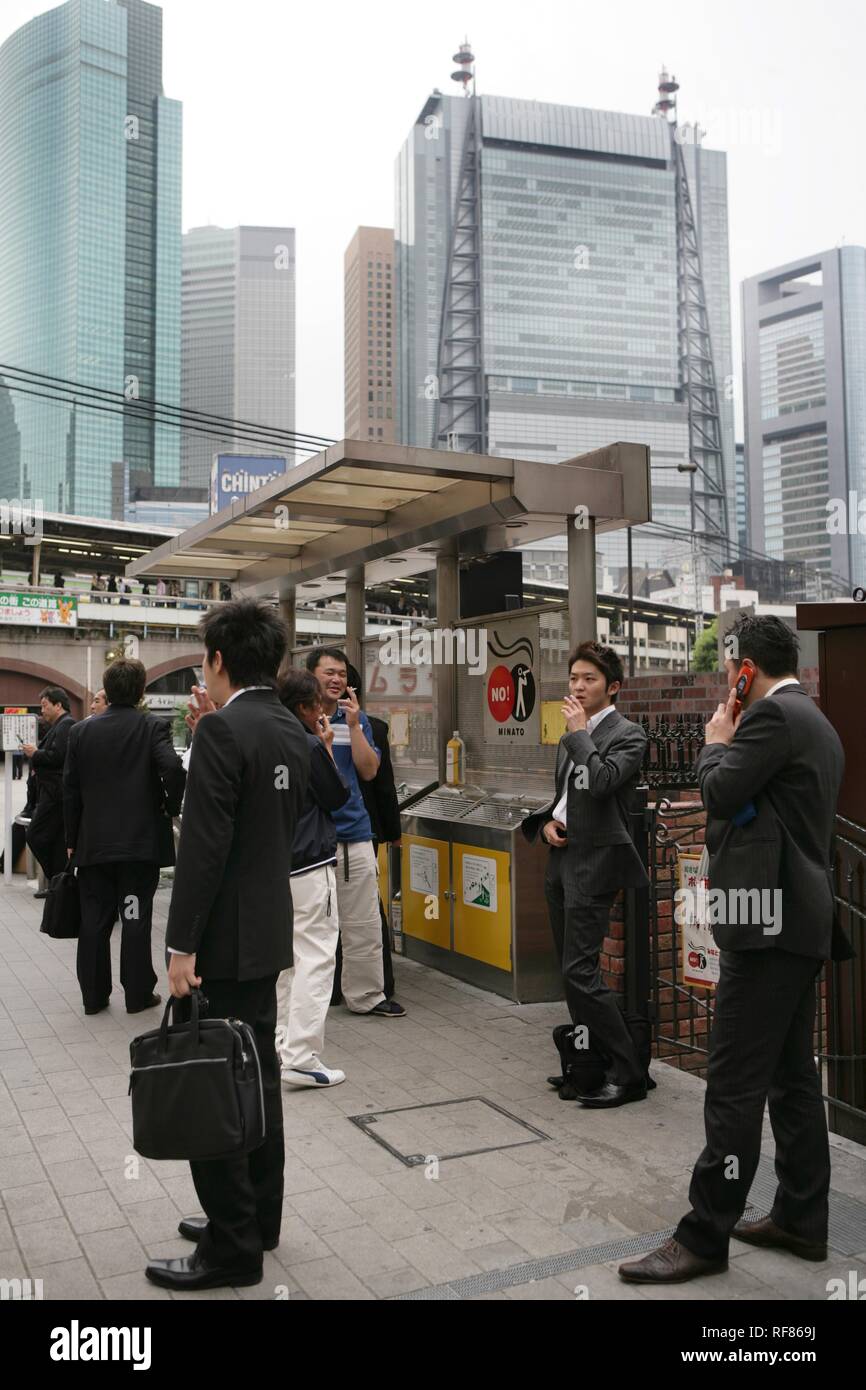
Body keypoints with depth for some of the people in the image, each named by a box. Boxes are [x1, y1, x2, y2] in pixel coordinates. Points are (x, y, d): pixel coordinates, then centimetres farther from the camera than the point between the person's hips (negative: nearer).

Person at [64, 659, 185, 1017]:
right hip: (141, 840, -3)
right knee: (136, 920, 4)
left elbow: (70, 790, 5)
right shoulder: (152, 728, -7)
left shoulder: (81, 731, 3)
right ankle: (138, 994, 11)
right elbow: (172, 768, -22)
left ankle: (94, 995, 17)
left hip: (93, 843, 3)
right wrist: (172, 806, -4)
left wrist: (72, 840, 12)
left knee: (94, 920, 10)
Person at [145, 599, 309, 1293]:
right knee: (257, 1075, 18)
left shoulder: (223, 728, -17)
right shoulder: (293, 731, 8)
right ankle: (259, 1217, 31)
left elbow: (204, 843, -22)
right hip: (268, 930, 9)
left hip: (224, 937, -9)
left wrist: (182, 945, -17)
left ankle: (231, 1249, 12)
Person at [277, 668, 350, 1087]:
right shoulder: (310, 746, -15)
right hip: (310, 864, -8)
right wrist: (327, 748, 2)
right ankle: (300, 1057, -8)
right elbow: (337, 797, -4)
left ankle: (280, 1044, 25)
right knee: (315, 957, -5)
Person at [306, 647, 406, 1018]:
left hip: (353, 834, 3)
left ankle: (366, 995, 19)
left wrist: (353, 725, -9)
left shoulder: (356, 718, 8)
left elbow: (369, 771, 0)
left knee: (364, 924, 8)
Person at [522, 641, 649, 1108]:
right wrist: (546, 823, 6)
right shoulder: (571, 737, 16)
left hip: (593, 862, -8)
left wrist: (579, 732, -14)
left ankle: (628, 1074, -1)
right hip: (561, 857, 9)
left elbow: (602, 781, -25)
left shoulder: (627, 735, -8)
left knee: (580, 971, -12)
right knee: (571, 969, 12)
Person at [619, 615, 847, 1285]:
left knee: (735, 1084, -6)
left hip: (769, 922, -11)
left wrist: (717, 743, 1)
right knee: (792, 1076, 16)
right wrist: (732, 745, 14)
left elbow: (720, 794, -17)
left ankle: (705, 1236, 2)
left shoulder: (773, 715, -13)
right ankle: (800, 1220, 26)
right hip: (800, 918, 11)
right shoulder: (816, 721, 18)